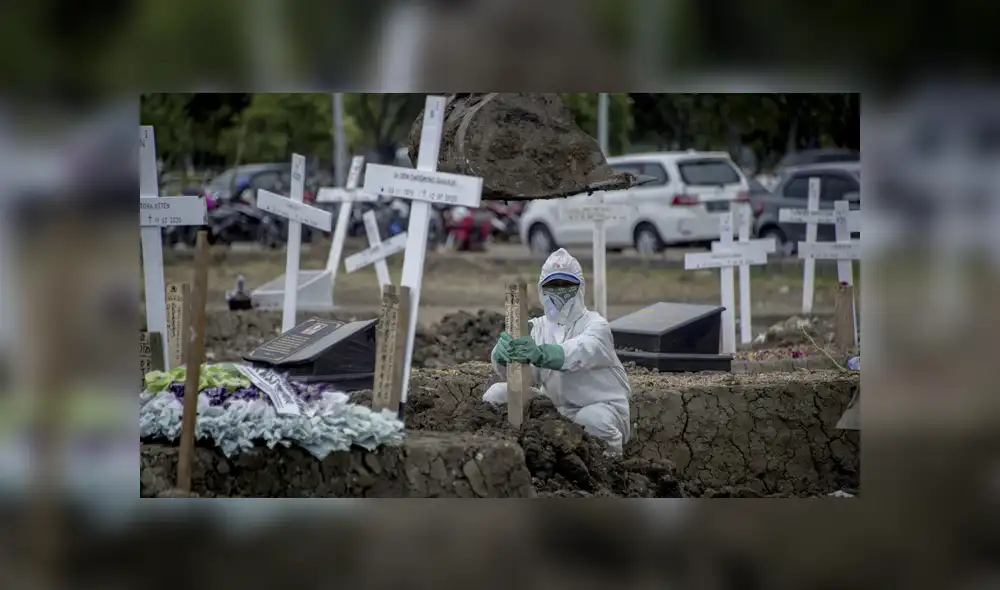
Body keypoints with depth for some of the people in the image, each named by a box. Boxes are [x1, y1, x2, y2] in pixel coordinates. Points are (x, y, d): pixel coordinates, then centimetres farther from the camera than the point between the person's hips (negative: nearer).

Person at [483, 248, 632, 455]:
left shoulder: (595, 325, -10)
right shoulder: (537, 327, 4)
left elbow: (579, 352, -36)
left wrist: (540, 354, -57)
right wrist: (504, 351, -45)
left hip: (601, 408, -4)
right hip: (555, 407, 4)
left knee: (594, 419, -38)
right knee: (497, 394, -9)